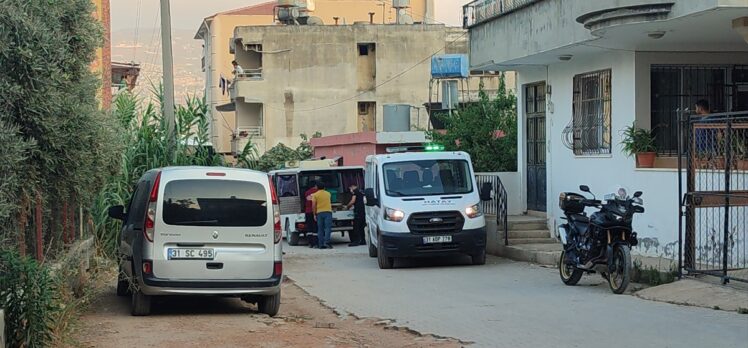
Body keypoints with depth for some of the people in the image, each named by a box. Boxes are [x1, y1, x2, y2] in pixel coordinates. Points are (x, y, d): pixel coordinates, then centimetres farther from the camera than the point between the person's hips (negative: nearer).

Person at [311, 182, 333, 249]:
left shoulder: (315, 195, 3)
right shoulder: (328, 194, 13)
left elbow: (313, 206, -3)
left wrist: (314, 214, 2)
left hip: (319, 212, 0)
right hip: (328, 211, 0)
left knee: (320, 229, 5)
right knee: (328, 227, -6)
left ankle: (321, 244, 3)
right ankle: (326, 242, -22)